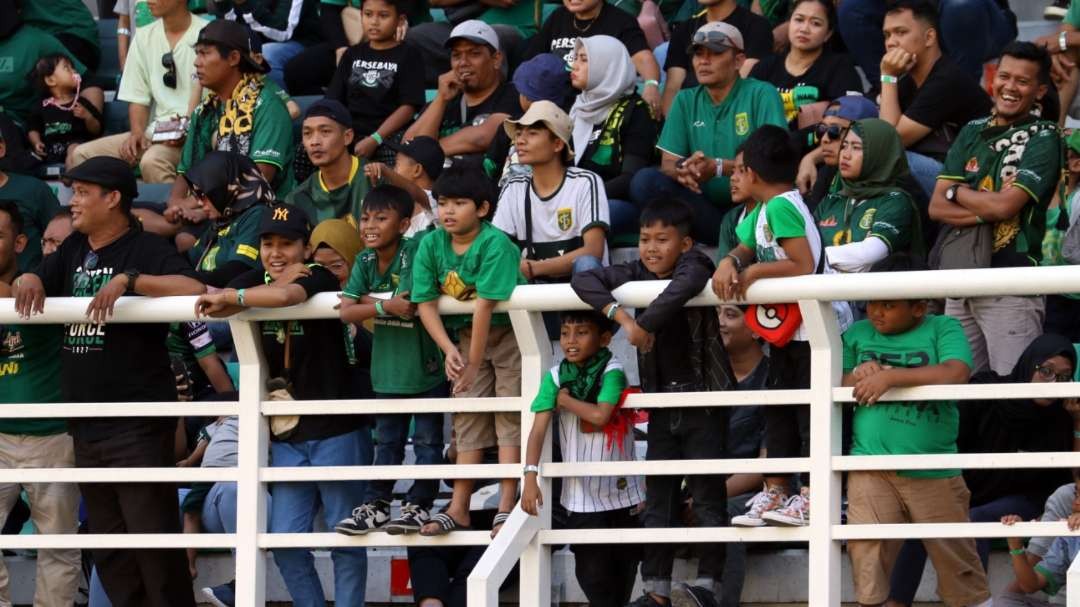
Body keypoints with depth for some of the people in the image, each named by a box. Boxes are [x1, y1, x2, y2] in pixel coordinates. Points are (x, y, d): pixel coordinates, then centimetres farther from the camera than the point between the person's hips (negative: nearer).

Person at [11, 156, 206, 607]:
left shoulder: (145, 249, -8)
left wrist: (128, 280, -30)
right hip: (87, 426, 8)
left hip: (139, 427, -8)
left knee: (154, 542, -9)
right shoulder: (74, 251, 15)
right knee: (108, 550, 12)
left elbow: (194, 290, -22)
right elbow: (36, 280, 19)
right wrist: (28, 281, -5)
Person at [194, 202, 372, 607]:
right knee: (286, 543, 2)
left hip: (335, 433, -5)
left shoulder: (318, 278, -11)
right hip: (287, 437, 5)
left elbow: (285, 296, -33)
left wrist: (233, 298, -22)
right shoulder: (252, 284, 7)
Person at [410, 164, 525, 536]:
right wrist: (449, 350, -23)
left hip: (509, 331, -6)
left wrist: (474, 363, -28)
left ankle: (507, 505, -8)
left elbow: (485, 304, -27)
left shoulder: (494, 244, -26)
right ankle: (459, 509, 7)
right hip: (467, 335, 6)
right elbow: (426, 303, -10)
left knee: (509, 414, -8)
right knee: (468, 419, 6)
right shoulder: (431, 245, -8)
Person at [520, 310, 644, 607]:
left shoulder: (612, 372, -11)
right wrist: (530, 476, -22)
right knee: (592, 572, 1)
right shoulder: (555, 377, -5)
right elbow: (538, 429, -11)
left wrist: (565, 399, -11)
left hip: (622, 490, -1)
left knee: (625, 563, 12)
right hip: (581, 495, 1)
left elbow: (600, 415, -25)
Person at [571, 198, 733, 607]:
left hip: (704, 398, -6)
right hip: (662, 401, 6)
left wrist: (646, 323, -30)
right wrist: (621, 316, -23)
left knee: (707, 494, -5)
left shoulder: (694, 265, -12)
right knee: (658, 496, 6)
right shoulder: (636, 274, 2)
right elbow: (583, 280, -8)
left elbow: (687, 283, -36)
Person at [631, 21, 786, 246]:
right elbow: (668, 164, 5)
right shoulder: (685, 101, 14)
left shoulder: (762, 95, -1)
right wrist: (683, 171, -20)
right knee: (644, 181, -19)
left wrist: (718, 167, -26)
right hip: (705, 209, 5)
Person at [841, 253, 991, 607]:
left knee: (956, 559, 6)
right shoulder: (858, 334, 11)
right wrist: (857, 378, -9)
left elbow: (956, 374, -18)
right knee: (867, 557, -3)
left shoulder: (942, 329, 0)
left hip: (933, 470, -2)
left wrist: (890, 376, -19)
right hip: (870, 468, 2)